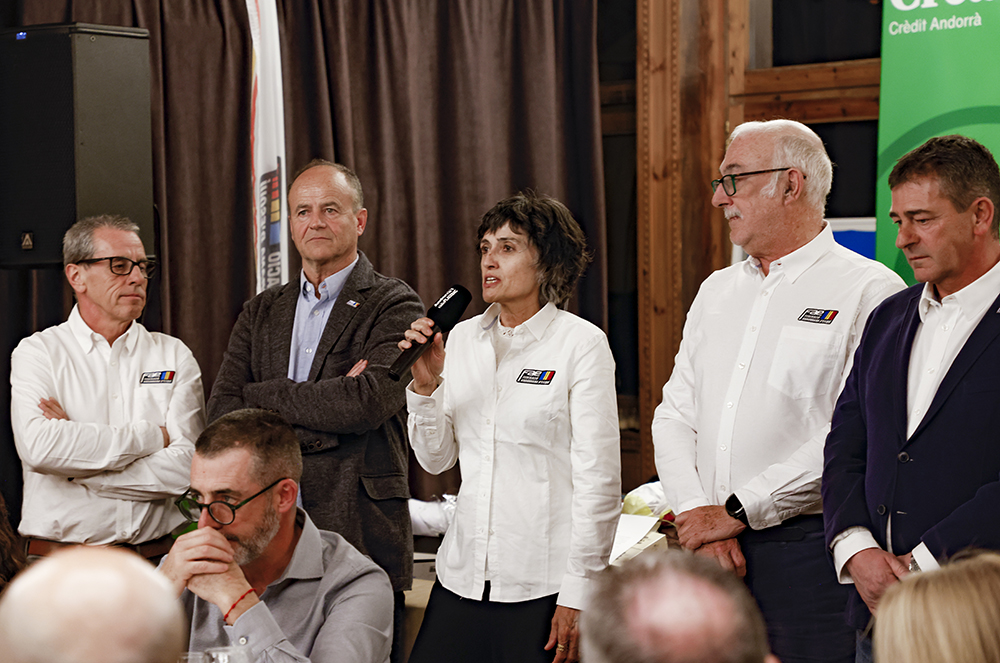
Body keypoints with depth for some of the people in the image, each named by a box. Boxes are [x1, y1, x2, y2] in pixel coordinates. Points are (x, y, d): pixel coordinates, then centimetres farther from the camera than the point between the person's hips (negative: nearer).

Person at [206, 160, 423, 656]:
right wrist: (321, 420, -10)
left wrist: (261, 395, -4)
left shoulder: (395, 307, 0)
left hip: (361, 538, -4)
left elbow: (367, 402, -16)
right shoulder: (261, 313, 16)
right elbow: (221, 417, 5)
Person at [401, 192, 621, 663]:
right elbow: (436, 460, 12)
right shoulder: (463, 338, 10)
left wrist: (578, 592, -10)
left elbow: (598, 479, -7)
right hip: (463, 576, 5)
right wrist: (426, 384, -5)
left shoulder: (581, 343, -6)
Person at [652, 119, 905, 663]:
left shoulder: (870, 290, -6)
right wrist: (698, 514, -5)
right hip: (711, 553, 6)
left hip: (808, 553, -5)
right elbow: (673, 415, 12)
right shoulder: (717, 291, 16)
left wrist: (737, 510, -14)